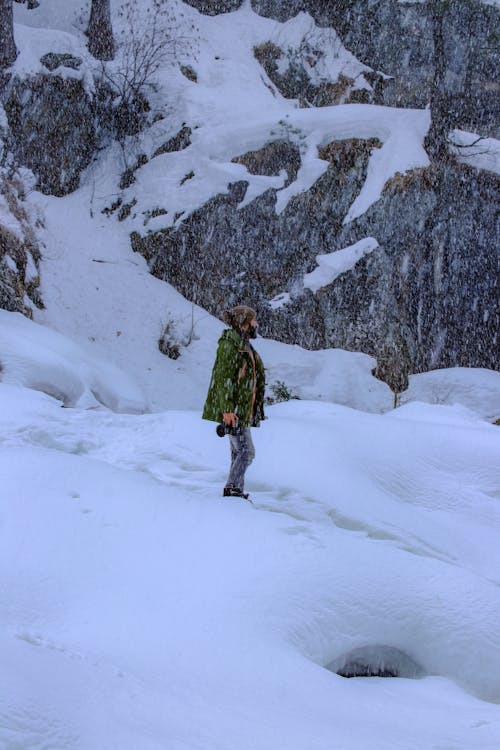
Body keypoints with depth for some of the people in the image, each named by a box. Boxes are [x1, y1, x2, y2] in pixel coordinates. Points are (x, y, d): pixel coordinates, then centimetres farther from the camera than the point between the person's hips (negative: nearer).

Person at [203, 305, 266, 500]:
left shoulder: (244, 345, 16)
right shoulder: (229, 345, -14)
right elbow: (224, 378, -19)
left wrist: (256, 409, 24)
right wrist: (227, 410, -23)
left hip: (244, 408, 9)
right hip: (233, 409, -9)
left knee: (239, 452, 10)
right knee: (246, 451, -11)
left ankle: (236, 491, 15)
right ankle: (232, 488, -5)